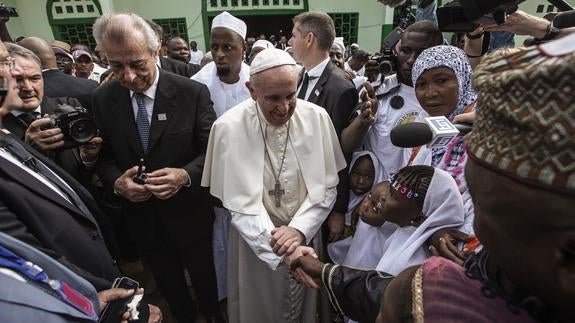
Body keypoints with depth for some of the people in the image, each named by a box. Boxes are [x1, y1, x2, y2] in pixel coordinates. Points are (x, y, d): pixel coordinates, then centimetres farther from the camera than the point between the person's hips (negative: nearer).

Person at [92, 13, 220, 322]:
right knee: (168, 283, 26)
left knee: (205, 278, 22)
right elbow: (103, 156, 2)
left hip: (188, 213, -2)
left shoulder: (193, 92, -16)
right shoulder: (102, 99, -5)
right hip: (141, 217, 3)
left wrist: (185, 175, -31)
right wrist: (117, 182, -18)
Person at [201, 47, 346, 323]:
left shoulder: (317, 118, -12)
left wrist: (298, 229, -19)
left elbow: (327, 186, -6)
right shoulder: (229, 127, -19)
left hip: (305, 233, 2)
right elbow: (240, 203, -16)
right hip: (256, 238, -2)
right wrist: (277, 247, -25)